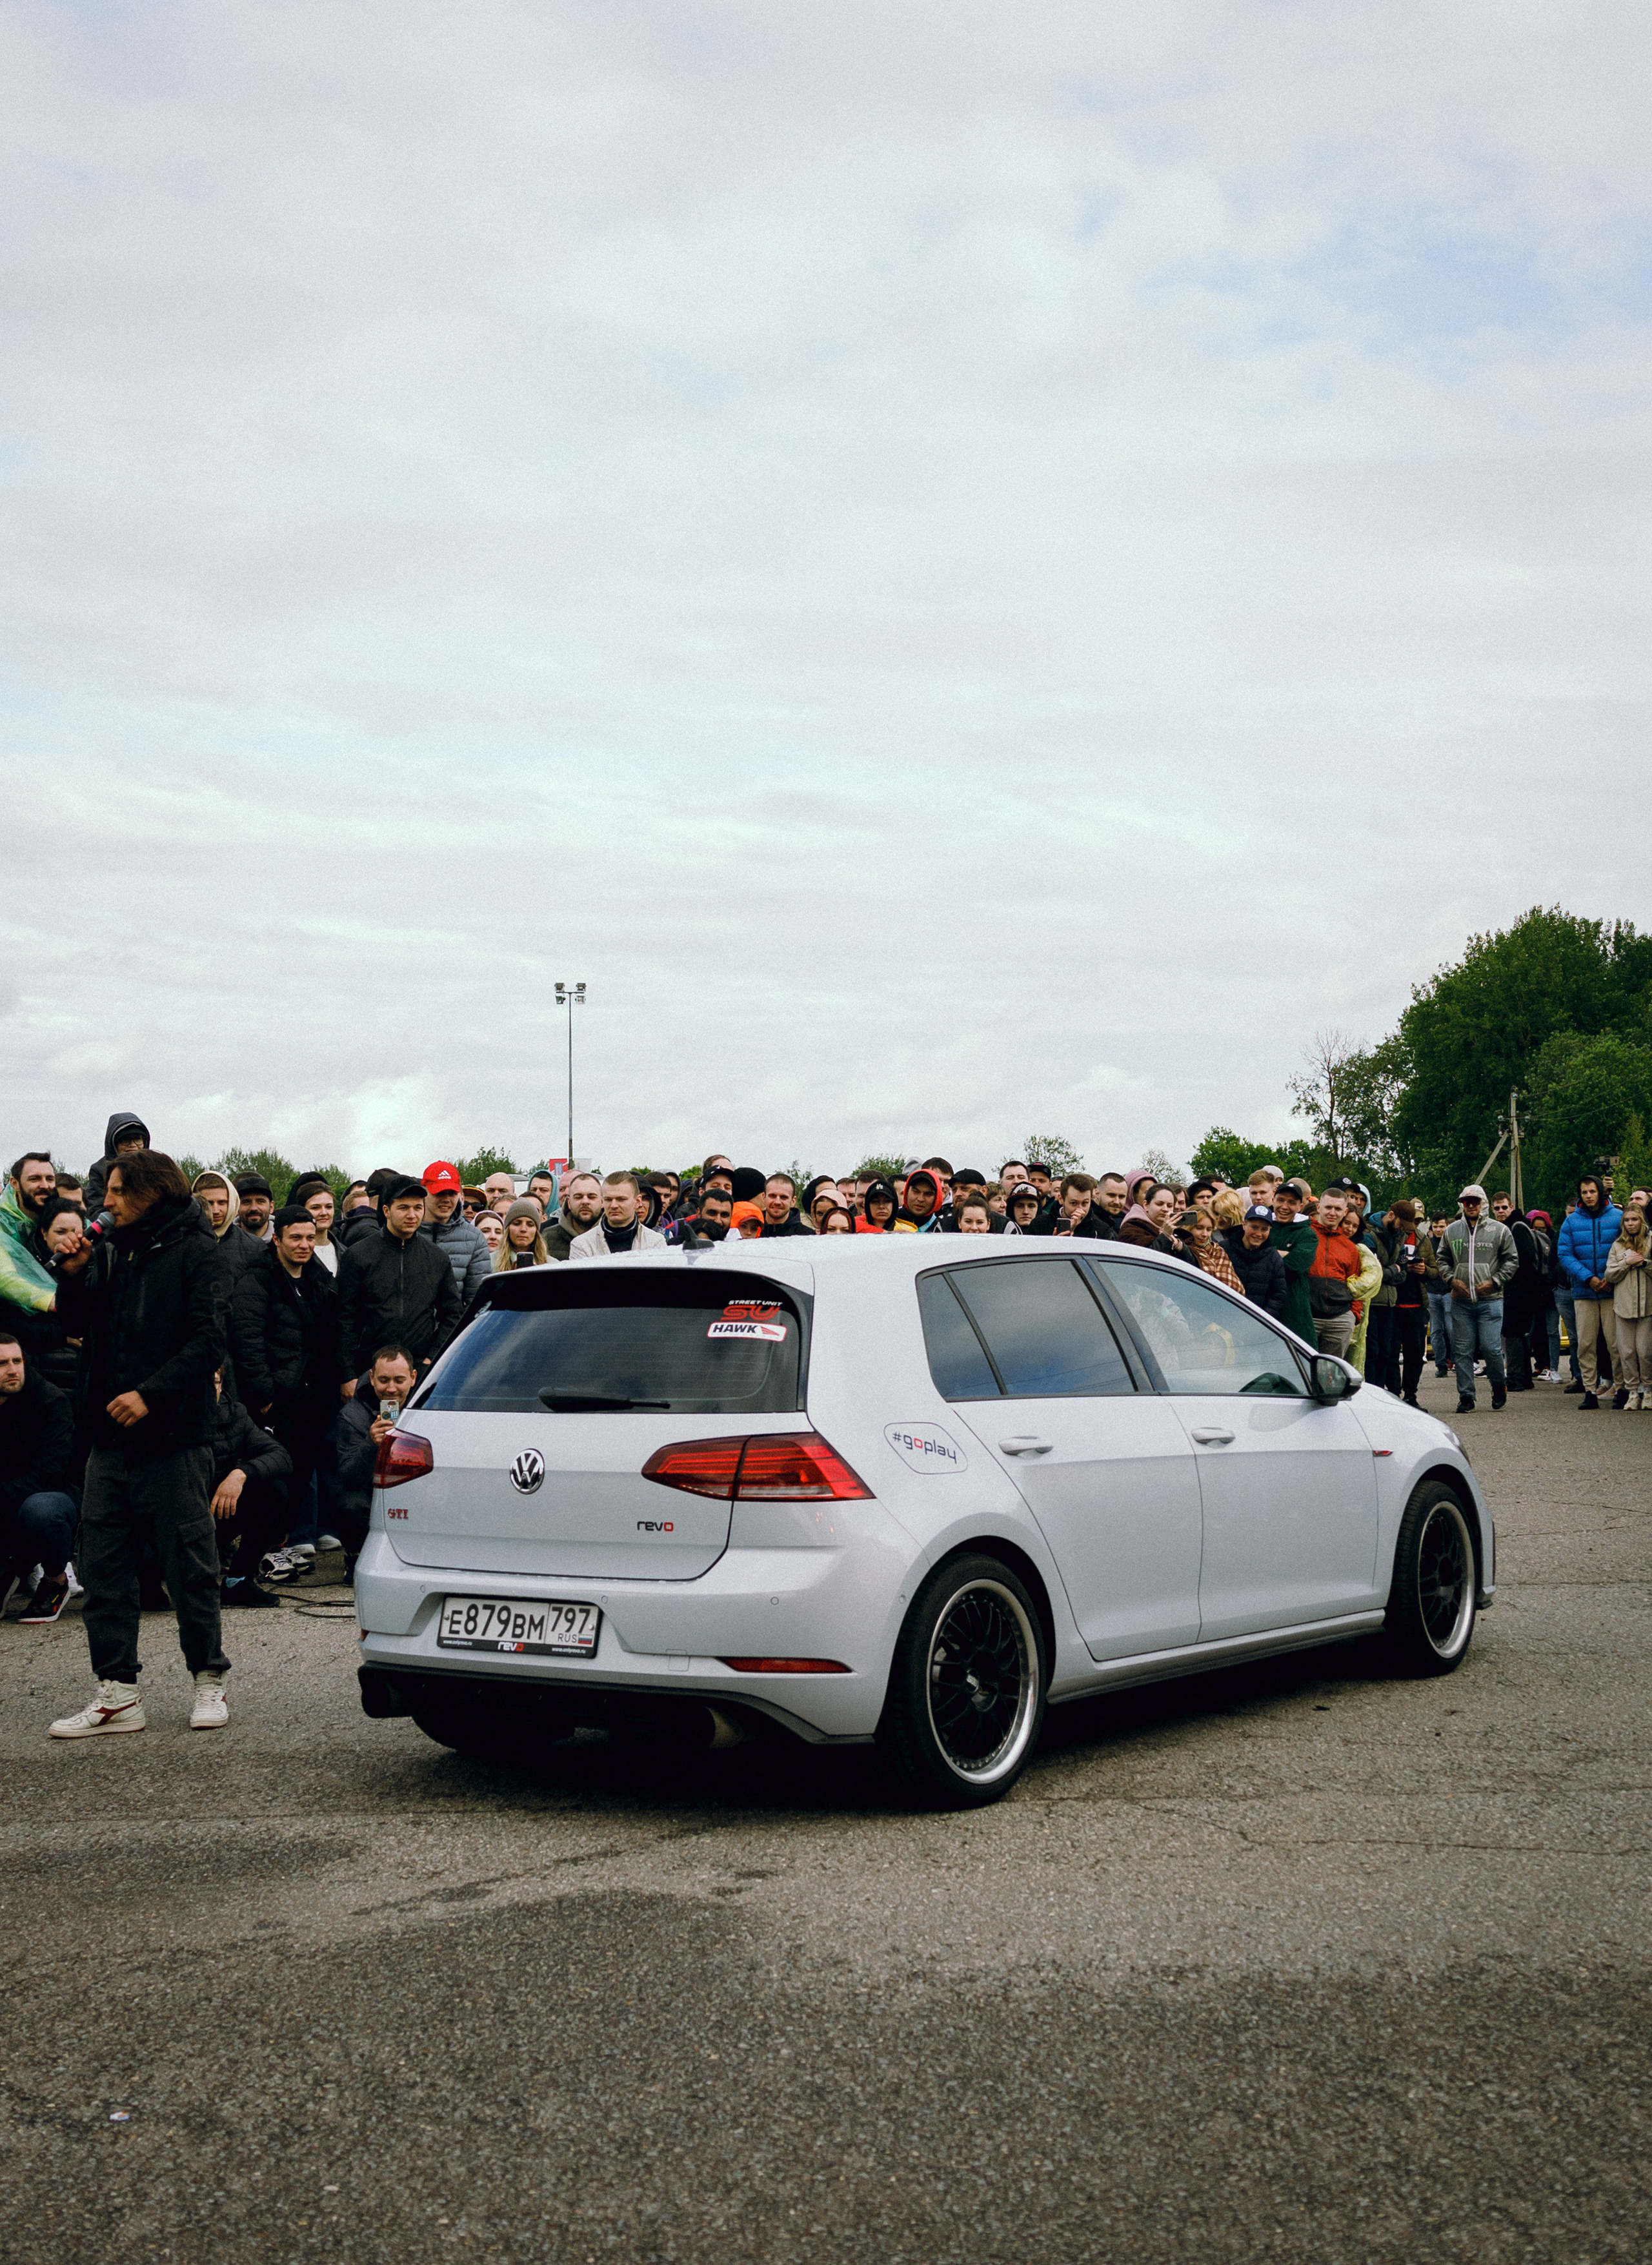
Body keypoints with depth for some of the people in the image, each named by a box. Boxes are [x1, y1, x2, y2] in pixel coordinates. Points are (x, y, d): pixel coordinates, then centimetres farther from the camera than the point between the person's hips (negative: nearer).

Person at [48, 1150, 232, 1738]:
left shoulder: (196, 1252, -5)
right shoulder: (109, 1252, 13)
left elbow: (207, 1340, -13)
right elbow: (77, 1325, 15)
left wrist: (150, 1393, -22)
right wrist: (74, 1275, -2)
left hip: (174, 1436, -6)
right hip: (112, 1435, 6)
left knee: (189, 1566, 2)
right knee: (104, 1566, 4)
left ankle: (209, 1680, 16)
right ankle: (117, 1693, 10)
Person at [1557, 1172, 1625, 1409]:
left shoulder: (1618, 1217, 3)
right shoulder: (1572, 1222, 7)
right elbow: (1565, 1256, 1)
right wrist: (1588, 1278, -12)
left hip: (1612, 1291, -2)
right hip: (1583, 1292, 2)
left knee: (1615, 1342, -3)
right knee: (1585, 1344, 0)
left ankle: (1621, 1388, 6)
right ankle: (1590, 1390, 5)